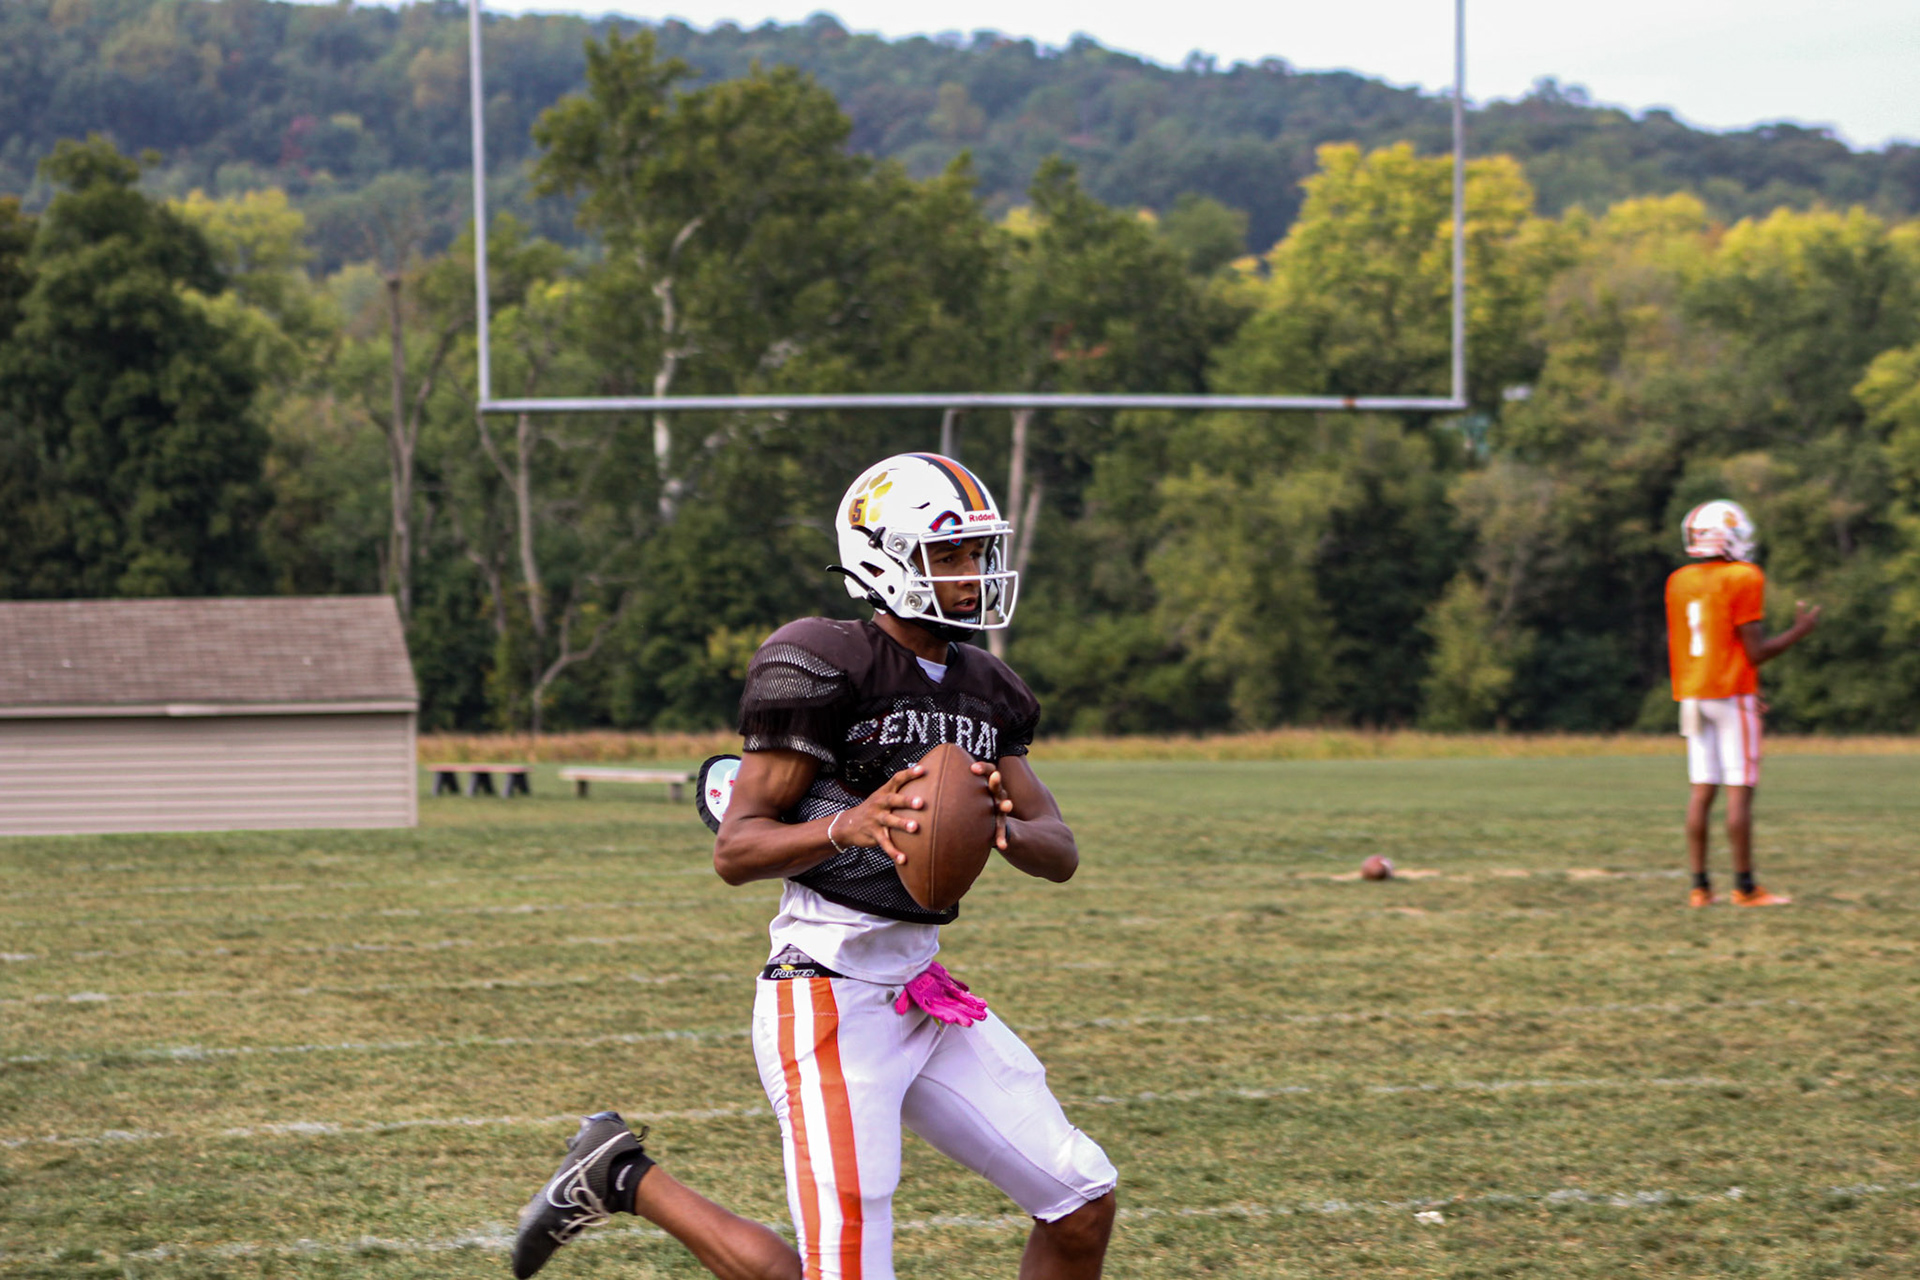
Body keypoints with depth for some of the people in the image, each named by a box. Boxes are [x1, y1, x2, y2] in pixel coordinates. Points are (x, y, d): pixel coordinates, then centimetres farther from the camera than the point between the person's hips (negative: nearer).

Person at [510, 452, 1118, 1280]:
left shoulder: (982, 690, 12)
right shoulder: (827, 670, -12)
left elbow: (1061, 854, 8)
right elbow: (734, 852, -13)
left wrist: (998, 824, -15)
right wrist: (847, 826, -31)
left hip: (920, 991, 8)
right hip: (831, 999, -8)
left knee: (1084, 1202, 4)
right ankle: (624, 1179, 11)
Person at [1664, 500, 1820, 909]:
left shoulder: (1678, 582, 8)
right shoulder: (1744, 579, -11)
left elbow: (1674, 648, 11)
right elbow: (1756, 652, -12)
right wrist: (1799, 631, 1)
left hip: (1691, 695, 6)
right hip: (1732, 694, -6)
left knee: (1702, 790, 6)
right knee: (1740, 791, -3)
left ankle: (1700, 886, 4)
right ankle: (1744, 886, -2)